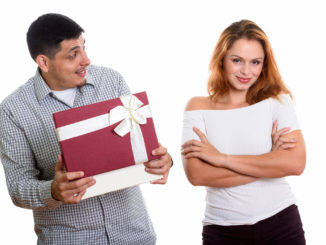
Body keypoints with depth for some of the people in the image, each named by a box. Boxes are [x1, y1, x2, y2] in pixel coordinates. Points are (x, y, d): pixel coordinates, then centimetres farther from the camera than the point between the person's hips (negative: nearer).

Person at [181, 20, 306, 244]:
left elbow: (295, 163, -15)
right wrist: (270, 163, -14)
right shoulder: (199, 107, -2)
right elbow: (196, 175, -15)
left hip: (281, 225, 0)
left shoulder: (277, 100, -1)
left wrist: (221, 158, -16)